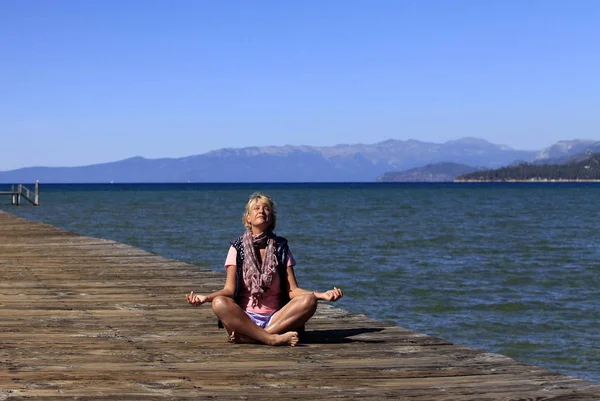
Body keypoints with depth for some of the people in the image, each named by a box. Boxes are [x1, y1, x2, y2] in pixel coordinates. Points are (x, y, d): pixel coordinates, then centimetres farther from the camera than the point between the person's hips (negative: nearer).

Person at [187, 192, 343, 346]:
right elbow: (229, 289, -3)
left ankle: (248, 337, -31)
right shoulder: (237, 248, 7)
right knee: (219, 303, -32)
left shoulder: (281, 247, 10)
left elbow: (292, 290, 3)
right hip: (244, 318, -2)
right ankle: (273, 338, -35)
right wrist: (205, 298, -23)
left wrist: (323, 295, -14)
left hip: (276, 318, 2)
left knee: (308, 301, -26)